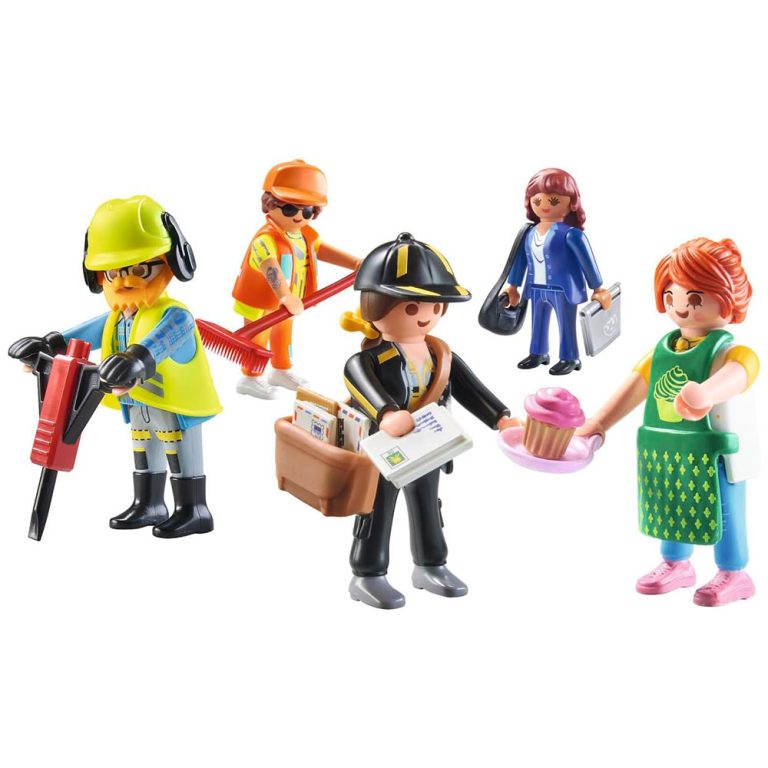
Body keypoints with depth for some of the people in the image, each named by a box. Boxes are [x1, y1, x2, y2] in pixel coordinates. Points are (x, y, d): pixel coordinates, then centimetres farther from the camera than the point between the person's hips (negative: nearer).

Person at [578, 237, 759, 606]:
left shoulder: (726, 350, -16)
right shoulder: (662, 349, 4)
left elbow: (736, 373, -38)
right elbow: (636, 383, 9)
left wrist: (705, 394, -62)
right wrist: (599, 423, 7)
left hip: (713, 454, -6)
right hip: (667, 453, 7)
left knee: (722, 513, 5)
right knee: (672, 507, 19)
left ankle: (734, 575, 22)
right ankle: (676, 564, 37)